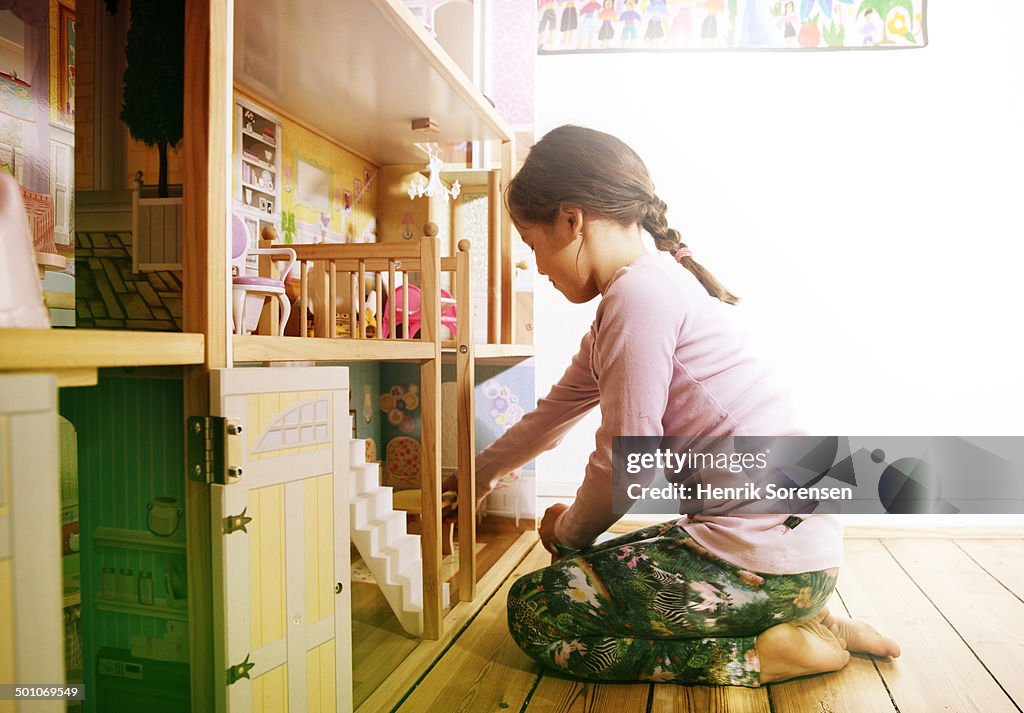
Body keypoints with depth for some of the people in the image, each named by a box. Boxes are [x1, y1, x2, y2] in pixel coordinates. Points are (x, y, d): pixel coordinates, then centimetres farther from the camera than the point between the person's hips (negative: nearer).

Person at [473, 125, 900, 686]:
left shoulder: (640, 292, -18)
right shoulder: (642, 290, 13)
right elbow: (552, 415, 23)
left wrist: (567, 532, 4)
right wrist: (479, 473, 34)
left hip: (772, 564, -10)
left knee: (533, 609, -4)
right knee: (584, 572, 24)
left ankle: (773, 651, -3)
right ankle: (805, 621, 15)